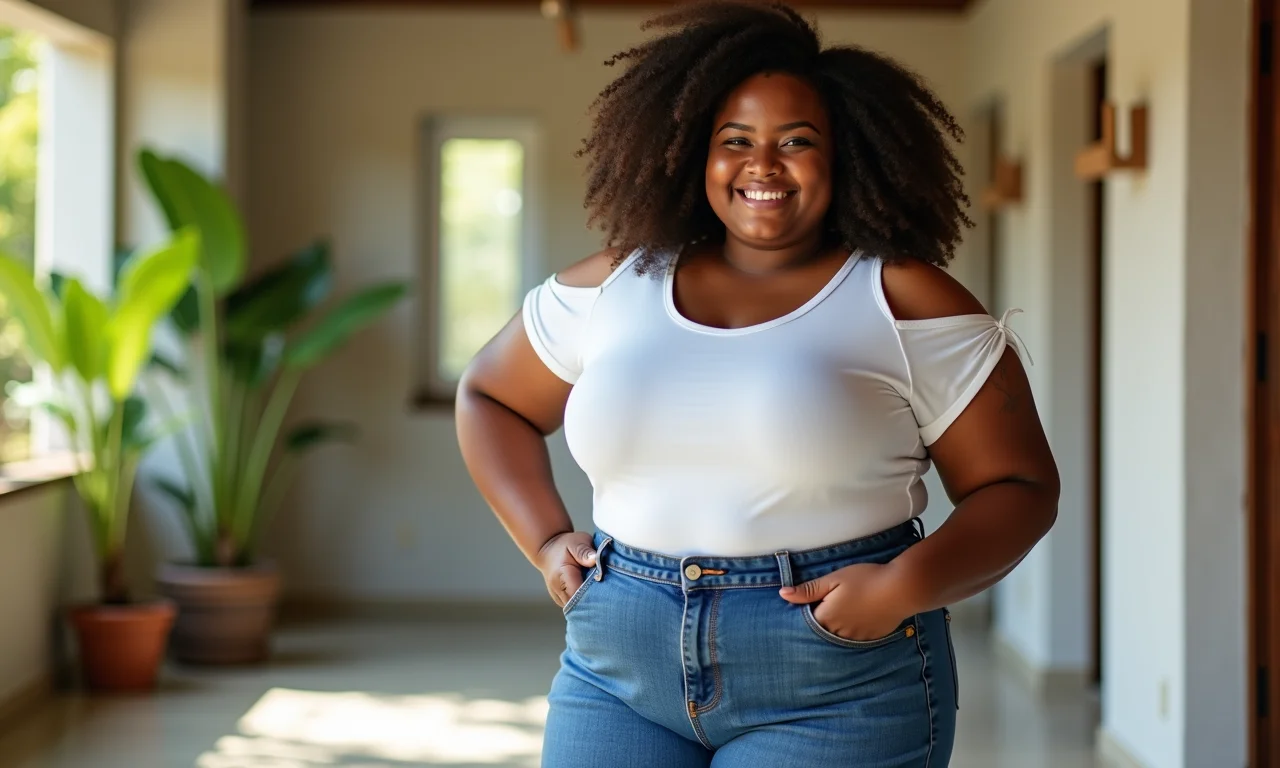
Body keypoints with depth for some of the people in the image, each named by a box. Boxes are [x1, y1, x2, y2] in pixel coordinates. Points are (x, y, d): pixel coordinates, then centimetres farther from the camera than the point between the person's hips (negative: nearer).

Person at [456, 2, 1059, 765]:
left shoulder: (901, 301, -3)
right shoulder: (615, 286, 7)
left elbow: (1020, 487, -1)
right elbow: (489, 397, 21)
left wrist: (906, 586, -17)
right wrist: (546, 540, 7)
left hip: (836, 694, -3)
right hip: (619, 679, 3)